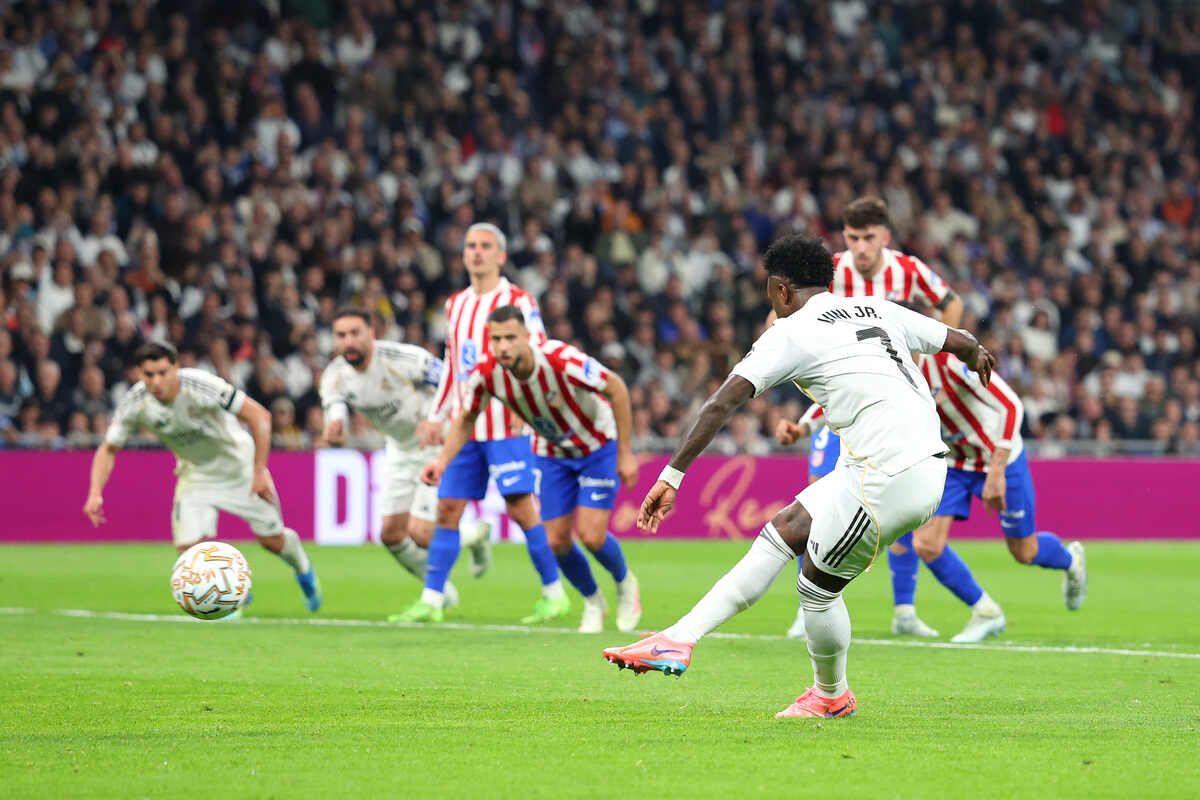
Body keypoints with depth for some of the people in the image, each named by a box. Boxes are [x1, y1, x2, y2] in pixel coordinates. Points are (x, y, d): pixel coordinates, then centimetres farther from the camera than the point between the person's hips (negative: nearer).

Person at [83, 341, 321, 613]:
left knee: (272, 540, 3)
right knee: (189, 548, -13)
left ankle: (303, 570, 40)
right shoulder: (134, 404, -22)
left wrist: (260, 472, -27)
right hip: (194, 473, 3)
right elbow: (108, 449, -9)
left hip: (237, 465, -3)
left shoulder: (201, 386, -33)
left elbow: (259, 416, -27)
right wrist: (95, 493, -24)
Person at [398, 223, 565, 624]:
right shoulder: (456, 304, 17)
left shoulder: (517, 301, -4)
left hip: (506, 425, -6)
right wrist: (436, 417, 19)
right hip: (465, 425, 6)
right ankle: (431, 600, 4)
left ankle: (554, 594, 3)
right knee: (447, 508, 2)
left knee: (520, 507, -8)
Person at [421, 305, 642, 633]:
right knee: (557, 541, -1)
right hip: (551, 454, 4)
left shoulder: (562, 360, -36)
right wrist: (443, 460, -18)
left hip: (597, 444, -4)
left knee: (591, 535, -14)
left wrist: (626, 454, -19)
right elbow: (466, 420, -2)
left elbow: (616, 388, -22)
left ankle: (625, 584, 19)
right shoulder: (486, 374, -24)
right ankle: (593, 602, 28)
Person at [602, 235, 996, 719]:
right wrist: (976, 355, 55)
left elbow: (722, 404, -11)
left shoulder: (792, 332, -3)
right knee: (783, 530, 15)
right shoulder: (876, 311, 17)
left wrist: (672, 476, -10)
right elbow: (959, 341, 30)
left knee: (817, 587, 3)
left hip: (890, 478, -9)